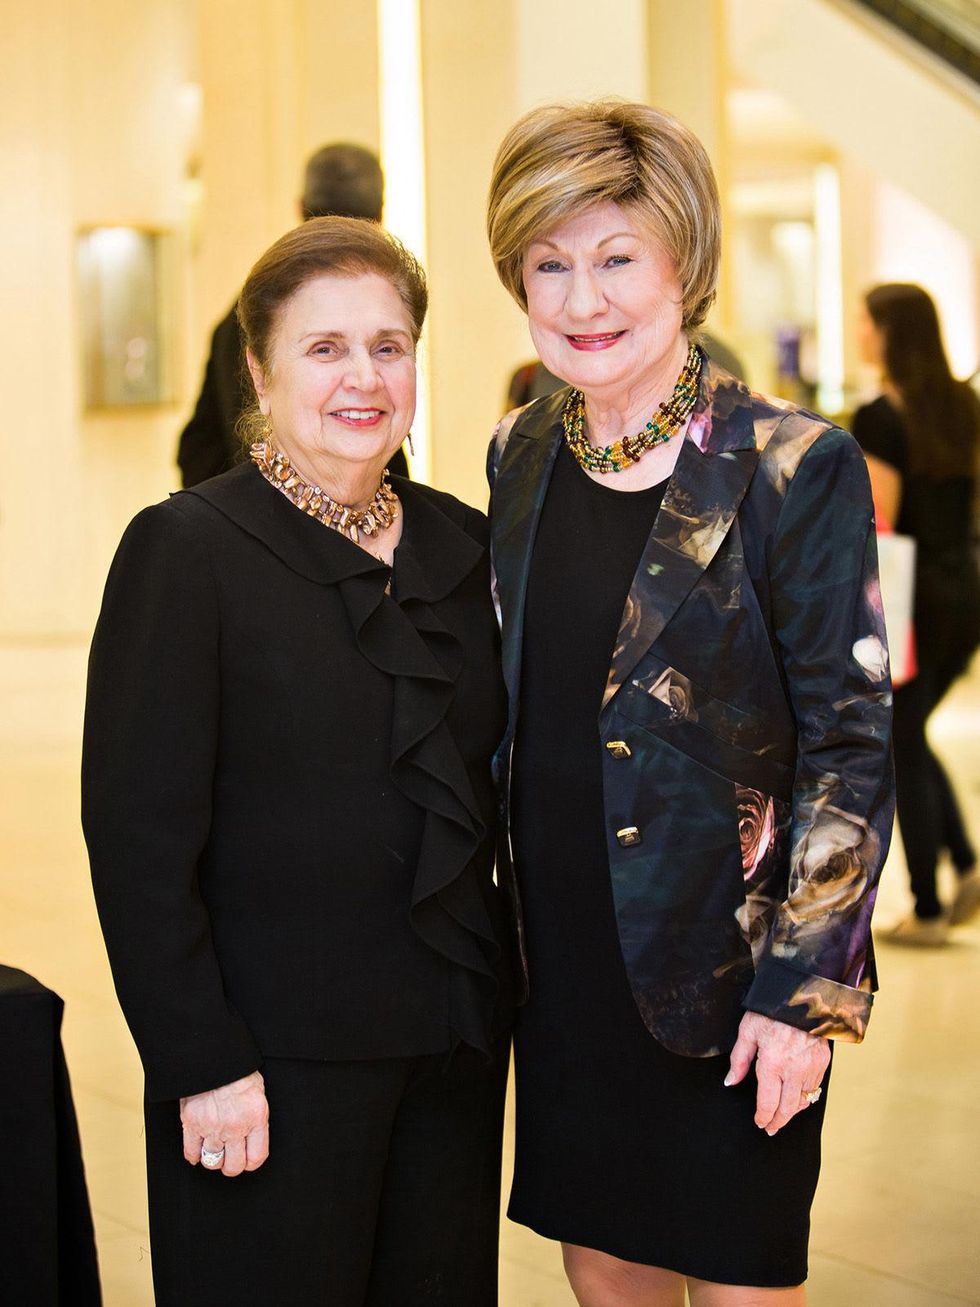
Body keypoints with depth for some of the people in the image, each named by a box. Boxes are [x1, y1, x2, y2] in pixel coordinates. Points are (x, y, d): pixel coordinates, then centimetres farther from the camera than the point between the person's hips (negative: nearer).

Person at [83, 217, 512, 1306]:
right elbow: (138, 836, -12)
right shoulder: (188, 550, -9)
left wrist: (492, 1002, 8)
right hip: (277, 1052, -5)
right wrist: (204, 1064, -15)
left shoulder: (458, 543, 8)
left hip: (455, 1048, 6)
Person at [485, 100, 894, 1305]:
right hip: (564, 960, 5)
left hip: (723, 971, -5)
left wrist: (802, 987, -15)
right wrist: (496, 913, 12)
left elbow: (849, 744, -12)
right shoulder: (522, 458, 4)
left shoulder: (795, 469, -13)